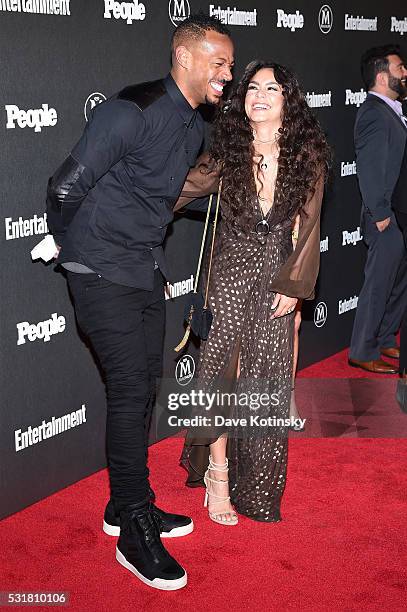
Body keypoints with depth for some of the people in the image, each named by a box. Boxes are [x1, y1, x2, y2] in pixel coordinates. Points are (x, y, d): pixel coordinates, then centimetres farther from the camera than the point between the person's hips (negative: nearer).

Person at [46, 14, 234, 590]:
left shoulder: (196, 127, 8)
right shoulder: (132, 110, -20)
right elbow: (67, 186, -16)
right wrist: (67, 243, 0)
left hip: (148, 271, 8)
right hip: (104, 275, -8)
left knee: (142, 386, 13)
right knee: (132, 390, -8)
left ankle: (126, 507, 29)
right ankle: (136, 534, 3)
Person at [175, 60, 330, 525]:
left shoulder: (307, 155, -2)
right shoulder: (228, 151, -2)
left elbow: (309, 226, -2)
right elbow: (181, 190, -4)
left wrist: (294, 284, -6)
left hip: (278, 276, 1)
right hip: (231, 270, 0)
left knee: (267, 379, 4)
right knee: (222, 369, -7)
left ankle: (256, 484, 21)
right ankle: (218, 474, 7)